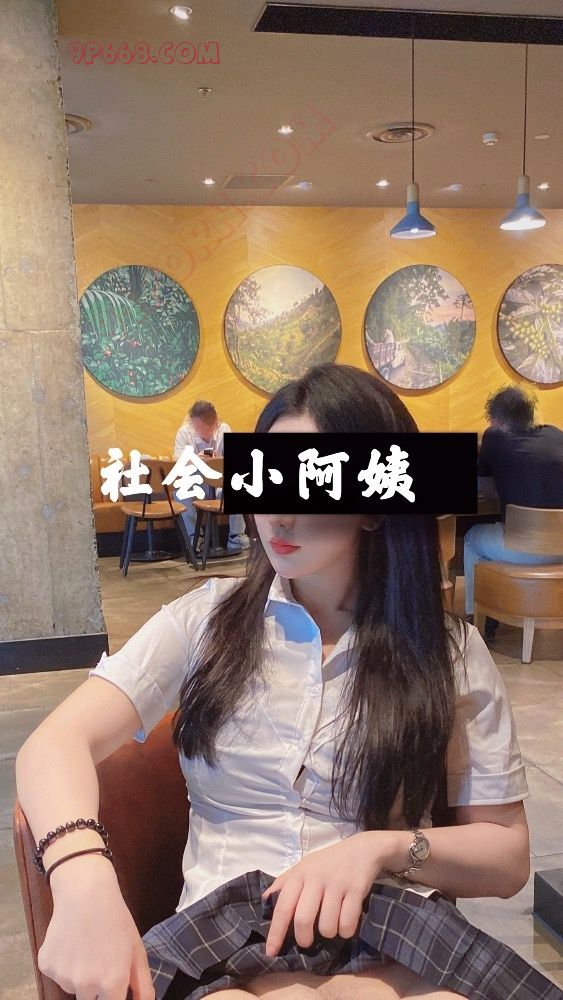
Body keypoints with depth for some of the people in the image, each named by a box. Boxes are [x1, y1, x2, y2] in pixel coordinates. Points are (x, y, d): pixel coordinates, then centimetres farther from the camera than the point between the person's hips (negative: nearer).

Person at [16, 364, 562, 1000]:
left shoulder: (449, 652, 3)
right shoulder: (202, 621, 3)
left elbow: (507, 853, 5)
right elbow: (57, 743, -9)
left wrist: (384, 847, -15)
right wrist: (84, 877, -31)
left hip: (393, 944, 1)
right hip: (221, 932, 0)